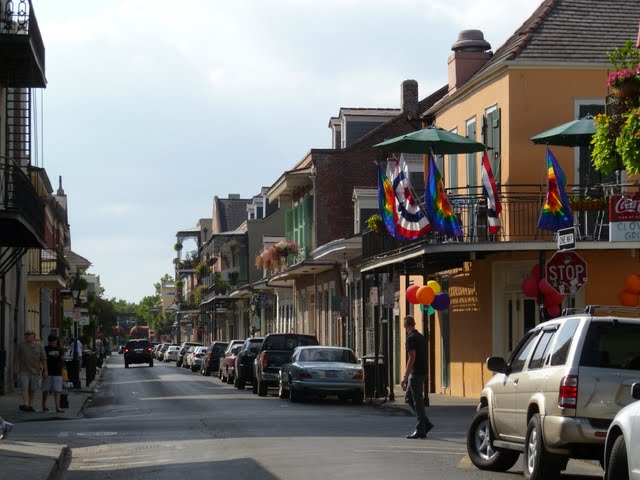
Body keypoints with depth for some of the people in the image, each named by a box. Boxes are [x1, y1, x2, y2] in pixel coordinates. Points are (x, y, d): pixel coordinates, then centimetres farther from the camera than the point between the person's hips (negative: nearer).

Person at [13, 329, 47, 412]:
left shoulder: (39, 347, 5)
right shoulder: (21, 346, 6)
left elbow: (44, 360, 3)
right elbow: (16, 358, 6)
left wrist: (45, 371, -3)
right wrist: (15, 369, 0)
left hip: (35, 371, 1)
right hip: (24, 371, -1)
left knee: (32, 390, 6)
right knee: (24, 387, -15)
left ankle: (30, 405, 17)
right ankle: (25, 404, -25)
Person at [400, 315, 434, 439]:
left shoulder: (411, 338, -14)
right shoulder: (421, 337, 14)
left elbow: (412, 358, -20)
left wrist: (405, 377, -18)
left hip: (416, 373, -9)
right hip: (422, 372, 9)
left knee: (418, 401, -5)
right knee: (409, 397, 17)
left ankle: (421, 431, -2)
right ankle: (425, 423, 15)